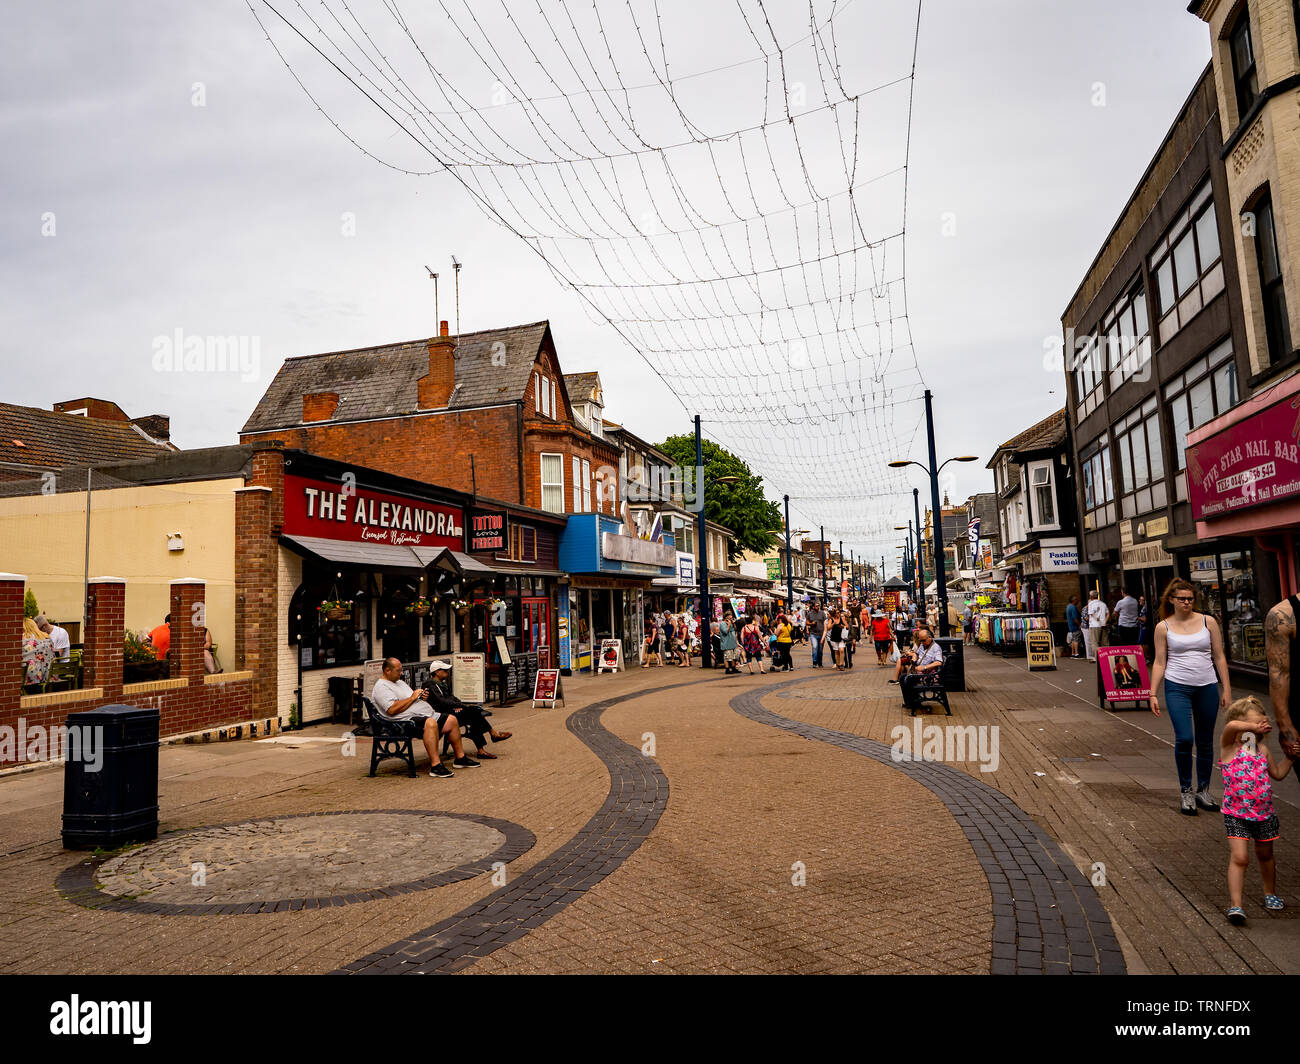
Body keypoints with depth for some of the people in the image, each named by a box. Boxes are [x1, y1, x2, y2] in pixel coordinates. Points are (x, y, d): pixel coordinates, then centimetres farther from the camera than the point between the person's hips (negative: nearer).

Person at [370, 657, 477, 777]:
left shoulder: (400, 682, 25)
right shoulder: (381, 687, -6)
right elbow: (392, 709, -20)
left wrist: (421, 696, 6)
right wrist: (412, 697, -12)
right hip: (407, 721, -10)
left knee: (452, 719, 1)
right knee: (430, 723, -38)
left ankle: (460, 758, 9)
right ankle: (435, 766, -39)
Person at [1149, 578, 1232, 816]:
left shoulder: (1208, 622, 4)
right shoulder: (1163, 627, 0)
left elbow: (1219, 658, 7)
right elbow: (1159, 663, 3)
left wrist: (1226, 689, 3)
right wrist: (1153, 694, -1)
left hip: (1207, 688, 2)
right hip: (1177, 688, -2)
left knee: (1205, 742, 9)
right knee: (1184, 739, -13)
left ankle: (1203, 791, 24)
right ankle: (1186, 792, 3)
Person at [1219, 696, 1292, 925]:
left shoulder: (1263, 749, 6)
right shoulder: (1229, 746, -11)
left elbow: (1278, 774, 21)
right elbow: (1231, 726, -34)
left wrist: (1289, 755, 14)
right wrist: (1255, 727, -26)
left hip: (1264, 813, 6)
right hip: (1236, 814, -6)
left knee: (1265, 855, 22)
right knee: (1239, 857, -13)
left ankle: (1270, 893, 44)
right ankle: (1235, 904, -9)